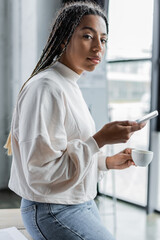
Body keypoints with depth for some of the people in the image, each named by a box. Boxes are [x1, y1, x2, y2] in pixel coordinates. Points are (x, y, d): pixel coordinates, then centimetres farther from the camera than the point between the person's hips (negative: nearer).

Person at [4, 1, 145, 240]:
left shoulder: (70, 86, 9)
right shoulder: (45, 88, -20)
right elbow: (41, 171, -25)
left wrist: (108, 162, 8)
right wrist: (101, 139, -25)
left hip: (81, 204, 9)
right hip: (53, 212, -9)